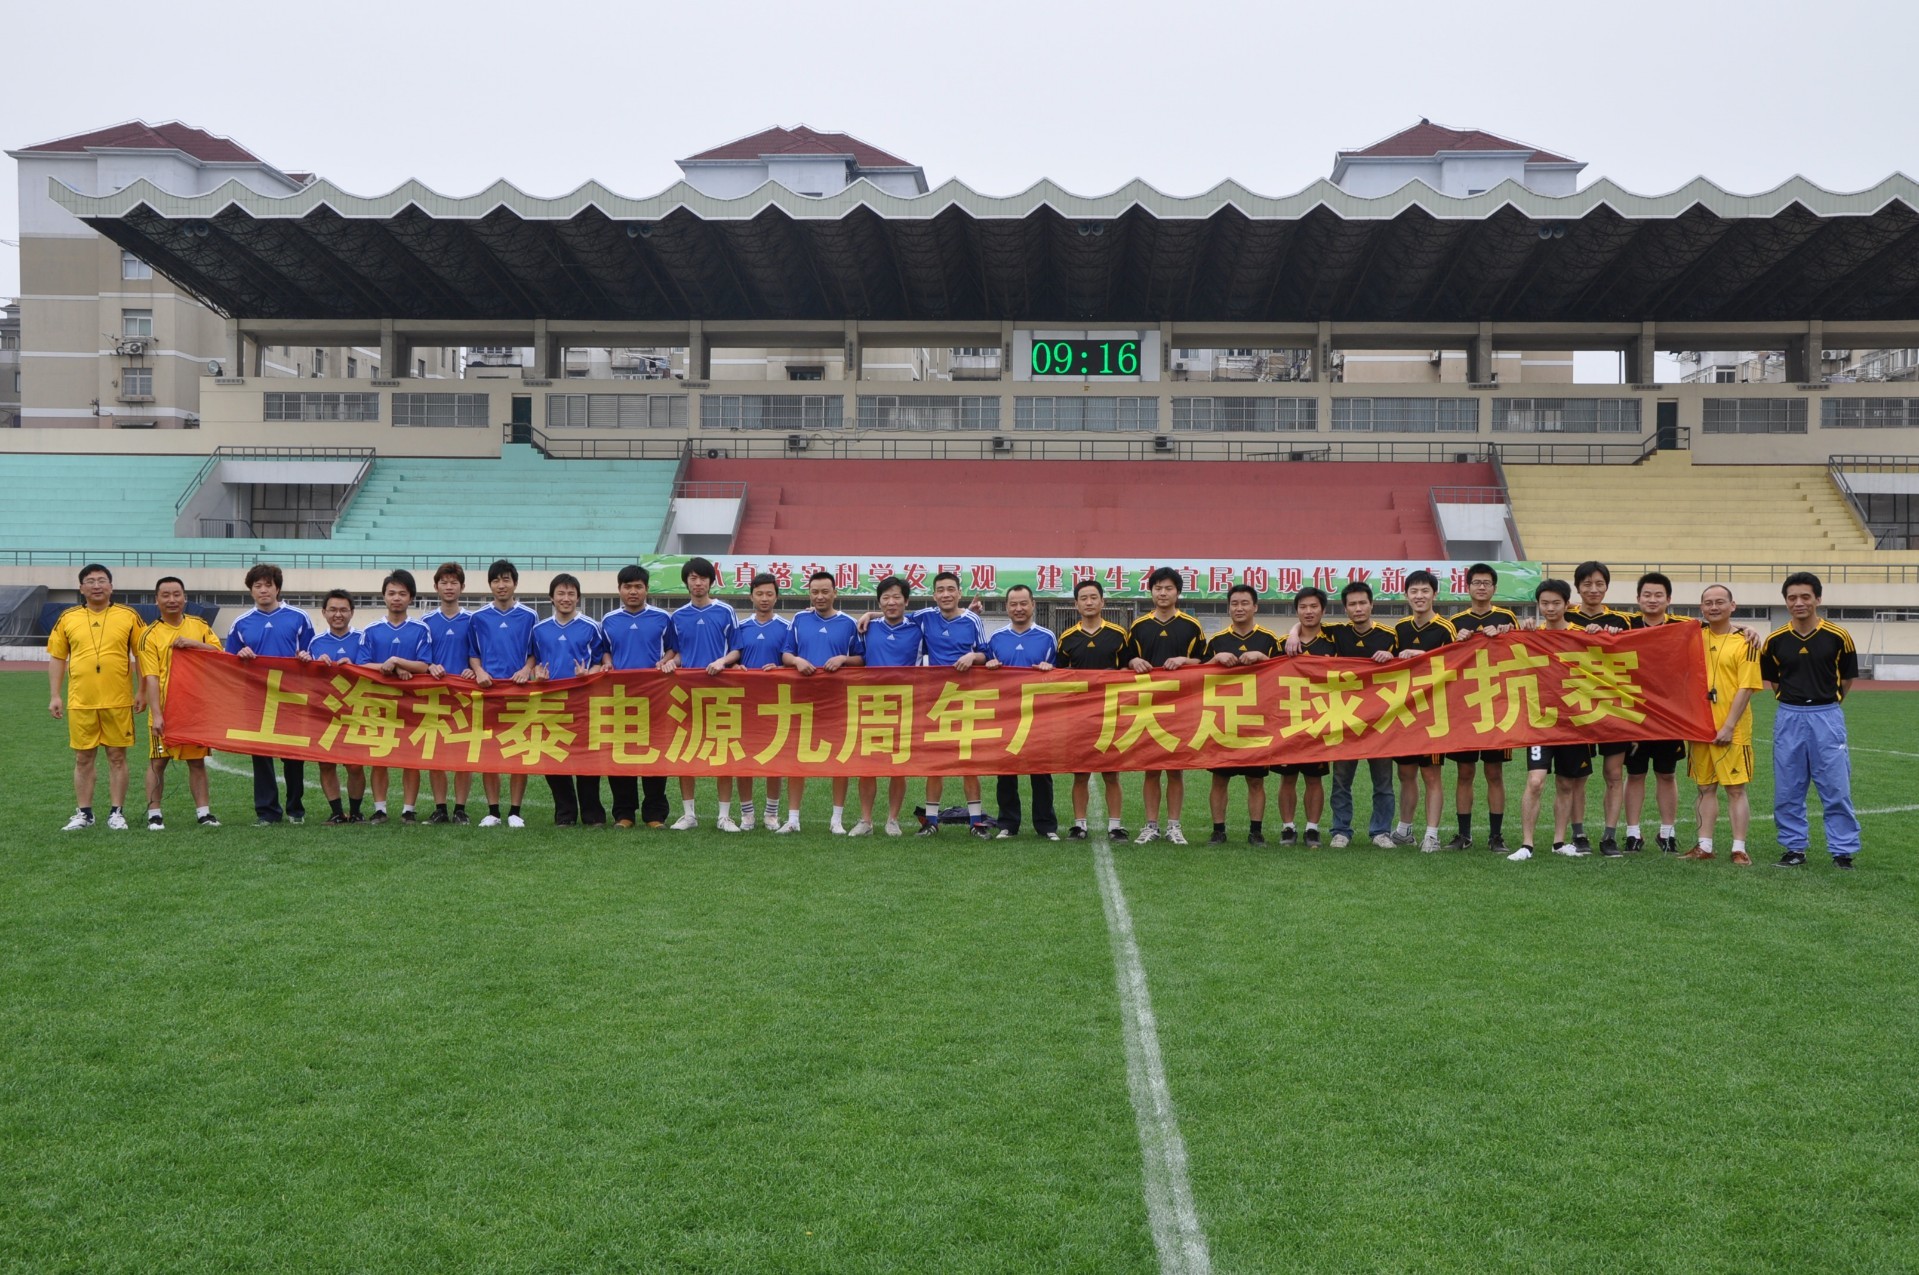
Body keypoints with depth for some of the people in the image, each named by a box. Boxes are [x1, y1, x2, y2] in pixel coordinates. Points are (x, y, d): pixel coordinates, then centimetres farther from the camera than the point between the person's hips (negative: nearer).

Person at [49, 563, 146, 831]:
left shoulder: (129, 616, 2)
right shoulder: (68, 618, 6)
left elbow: (142, 655, 5)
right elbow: (56, 657, 9)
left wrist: (142, 691, 0)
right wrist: (54, 695, 4)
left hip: (118, 701, -1)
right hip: (80, 703, 2)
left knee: (117, 757, 4)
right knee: (83, 759, 8)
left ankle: (117, 812, 11)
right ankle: (83, 813, 17)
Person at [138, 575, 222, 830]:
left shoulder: (199, 626, 7)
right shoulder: (151, 634, -4)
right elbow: (151, 678, -10)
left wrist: (194, 643, -16)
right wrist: (156, 714, -17)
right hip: (165, 711, -2)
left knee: (197, 761, 8)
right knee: (158, 762, 2)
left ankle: (203, 812, 13)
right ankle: (154, 814, 10)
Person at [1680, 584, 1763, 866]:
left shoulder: (1744, 641, -6)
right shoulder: (1696, 636, 9)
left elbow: (1746, 687, -11)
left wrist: (1729, 726, -16)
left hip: (1731, 728, -5)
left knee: (1736, 788, -1)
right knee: (1706, 787, 10)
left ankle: (1739, 848, 4)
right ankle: (1704, 845, 16)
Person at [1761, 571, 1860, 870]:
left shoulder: (1838, 637, -5)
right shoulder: (1775, 640, 1)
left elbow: (1848, 677, 8)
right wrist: (1790, 700, 10)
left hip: (1827, 717, -2)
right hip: (1788, 718, 2)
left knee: (1837, 789, -1)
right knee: (1787, 791, 6)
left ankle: (1843, 851, 8)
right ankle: (1795, 848, 17)